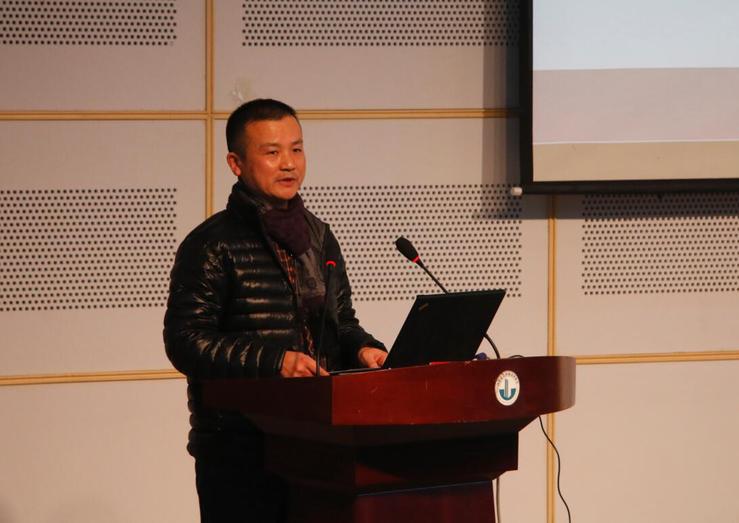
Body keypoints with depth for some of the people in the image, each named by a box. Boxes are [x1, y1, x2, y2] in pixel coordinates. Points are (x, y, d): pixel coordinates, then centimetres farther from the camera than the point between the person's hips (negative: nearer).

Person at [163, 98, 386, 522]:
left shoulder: (319, 237, 15)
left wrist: (362, 348, -1)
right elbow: (185, 341, -13)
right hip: (238, 448, -6)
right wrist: (274, 360, -23)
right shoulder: (211, 245, -7)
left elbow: (342, 322, 22)